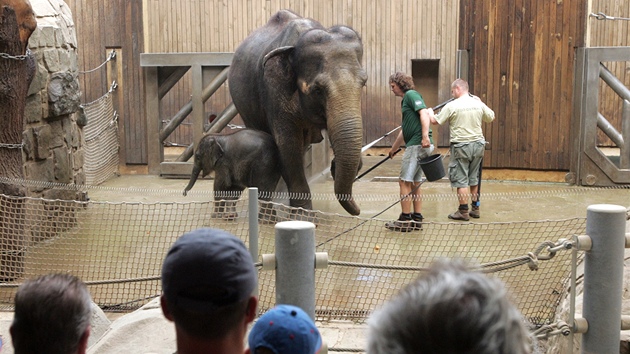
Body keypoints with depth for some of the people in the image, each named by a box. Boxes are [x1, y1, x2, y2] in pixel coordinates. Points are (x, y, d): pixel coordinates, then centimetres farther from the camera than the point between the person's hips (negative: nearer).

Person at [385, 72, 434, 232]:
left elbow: (424, 113, -20)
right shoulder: (405, 100, 24)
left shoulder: (411, 94, -5)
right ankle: (417, 219, 16)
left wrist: (425, 136, -31)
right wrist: (394, 149, 42)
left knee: (405, 181, -7)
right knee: (414, 182, 12)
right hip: (415, 145, 10)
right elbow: (404, 130, 34)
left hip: (418, 144, -10)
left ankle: (405, 220, -4)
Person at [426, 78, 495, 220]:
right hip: (478, 145, 5)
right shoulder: (479, 104, 2)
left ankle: (463, 211, 3)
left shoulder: (452, 106, -11)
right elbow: (491, 117, 18)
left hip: (461, 146, -5)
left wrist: (430, 112, 17)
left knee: (461, 179, 2)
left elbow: (435, 121, -5)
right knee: (474, 179, 17)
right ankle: (475, 208, 23)